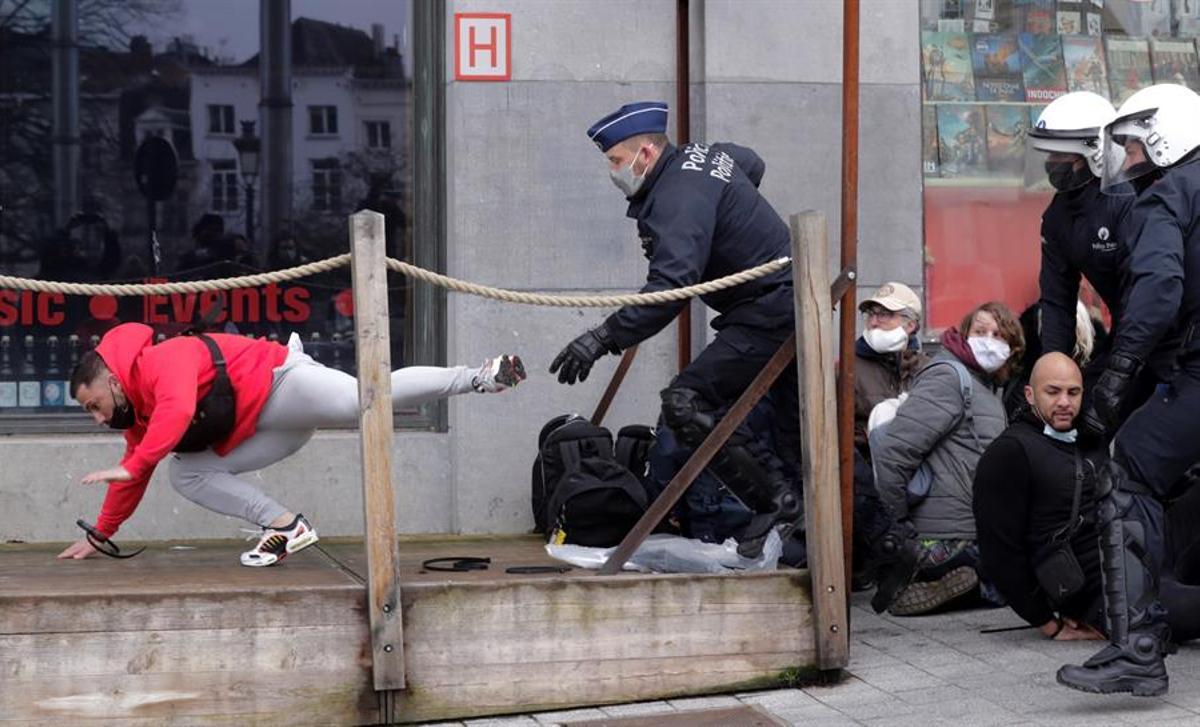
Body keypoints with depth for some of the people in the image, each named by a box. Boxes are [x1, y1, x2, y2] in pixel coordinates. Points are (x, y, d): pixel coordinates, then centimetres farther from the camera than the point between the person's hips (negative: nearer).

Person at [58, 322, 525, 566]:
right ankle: (284, 525, -7)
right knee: (185, 472, 3)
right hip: (264, 430, 10)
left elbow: (177, 410, -35)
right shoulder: (139, 415, 16)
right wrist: (100, 535, 27)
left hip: (280, 383, -10)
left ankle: (479, 376, -29)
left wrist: (131, 464, -37)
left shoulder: (161, 362, -16)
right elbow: (135, 473, 27)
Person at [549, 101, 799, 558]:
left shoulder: (679, 198, -22)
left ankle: (776, 501, -13)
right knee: (797, 425, 16)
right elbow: (752, 164, 33)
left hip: (767, 311, -11)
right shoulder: (705, 155, 9)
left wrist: (604, 338, -37)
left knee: (686, 403, -17)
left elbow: (671, 286, -34)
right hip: (795, 297, 11)